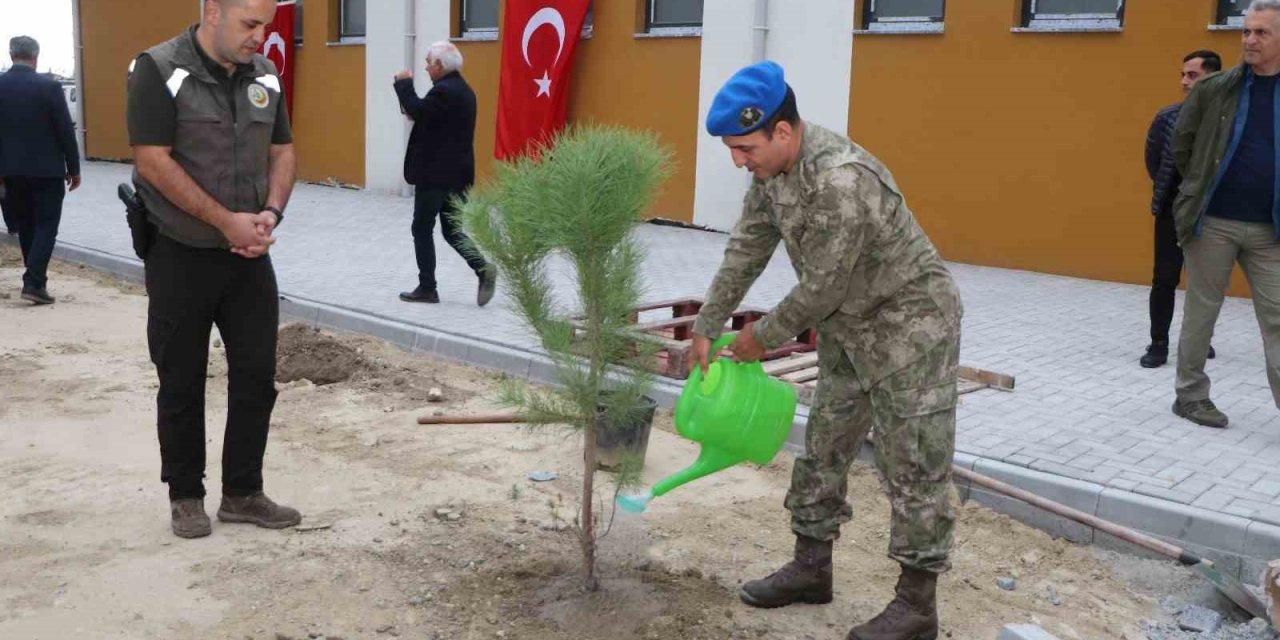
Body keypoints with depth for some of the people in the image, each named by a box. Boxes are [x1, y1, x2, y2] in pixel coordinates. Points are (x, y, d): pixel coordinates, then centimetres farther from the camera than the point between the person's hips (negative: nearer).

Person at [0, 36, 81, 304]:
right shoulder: (49, 86, -11)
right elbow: (65, 130, -10)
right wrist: (74, 168, 0)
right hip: (46, 169, -4)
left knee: (25, 226, 16)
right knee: (45, 225, 1)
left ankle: (35, 277, 24)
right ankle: (34, 282, -9)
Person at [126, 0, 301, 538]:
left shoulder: (265, 75, 6)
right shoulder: (159, 70, -12)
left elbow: (282, 152, 10)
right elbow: (153, 161, -17)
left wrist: (270, 213, -8)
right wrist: (227, 222, -18)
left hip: (250, 254, 5)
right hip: (180, 256, -5)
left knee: (256, 376, 6)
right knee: (182, 383, 7)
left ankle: (243, 493, 19)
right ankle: (185, 496, 22)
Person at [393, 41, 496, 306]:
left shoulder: (444, 90, -17)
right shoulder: (463, 90, 14)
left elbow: (417, 111, -25)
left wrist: (404, 84, -12)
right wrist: (417, 114, 5)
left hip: (436, 174, -9)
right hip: (456, 173, 9)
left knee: (422, 230, 2)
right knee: (452, 230, 13)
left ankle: (427, 288, 5)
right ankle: (483, 269, -4)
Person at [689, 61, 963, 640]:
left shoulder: (841, 181, -33)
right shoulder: (772, 165, -4)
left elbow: (823, 288, -26)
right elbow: (746, 250, 5)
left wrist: (764, 337, -11)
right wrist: (707, 325, 5)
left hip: (910, 324, -9)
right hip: (848, 325, 9)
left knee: (913, 462, -2)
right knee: (824, 446, 15)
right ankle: (811, 567, 29)